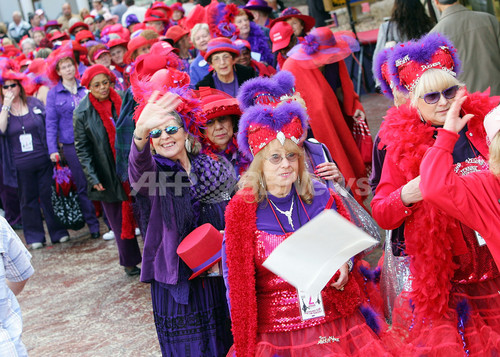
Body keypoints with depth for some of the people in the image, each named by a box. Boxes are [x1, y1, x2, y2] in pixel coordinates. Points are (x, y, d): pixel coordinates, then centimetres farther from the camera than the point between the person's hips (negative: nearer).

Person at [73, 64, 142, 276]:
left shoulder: (122, 103, 2)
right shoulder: (82, 113, -3)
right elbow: (82, 149, -2)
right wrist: (93, 178, -10)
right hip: (108, 177, -1)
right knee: (119, 220, 7)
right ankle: (130, 262, 21)